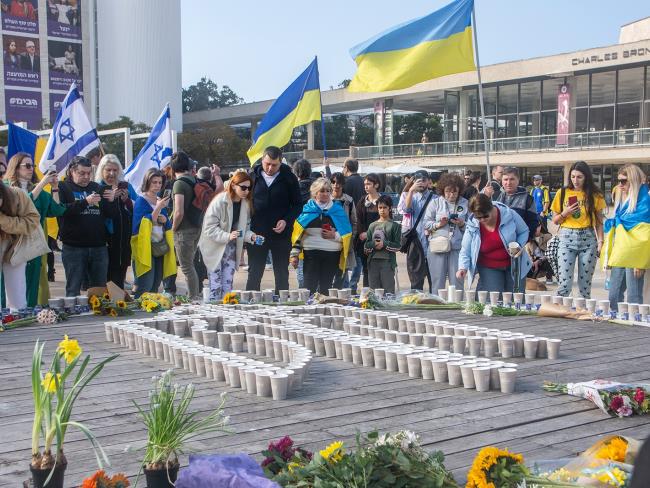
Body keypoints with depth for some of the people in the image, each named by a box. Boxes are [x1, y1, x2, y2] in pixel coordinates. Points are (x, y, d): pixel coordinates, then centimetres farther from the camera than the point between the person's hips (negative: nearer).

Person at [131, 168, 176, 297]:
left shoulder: (161, 201, 14)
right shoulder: (141, 201, -7)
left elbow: (168, 226, 18)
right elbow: (143, 224, -18)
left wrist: (165, 219, -5)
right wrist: (158, 208, -22)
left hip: (160, 247, 7)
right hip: (146, 248, -7)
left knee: (156, 284, 11)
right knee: (145, 286, -12)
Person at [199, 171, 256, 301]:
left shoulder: (245, 203, -1)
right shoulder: (220, 201, -20)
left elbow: (245, 228, 6)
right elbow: (209, 228, -21)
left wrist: (251, 236, -14)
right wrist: (227, 236, -33)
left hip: (230, 249, 5)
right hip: (215, 249, -5)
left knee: (228, 285, 5)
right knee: (216, 287, -3)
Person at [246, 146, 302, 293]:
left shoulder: (289, 178, -2)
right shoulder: (254, 176, 3)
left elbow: (298, 205, 3)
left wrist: (286, 220, -13)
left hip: (281, 235, -1)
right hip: (257, 233, 1)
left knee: (282, 275, 8)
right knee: (254, 274, 7)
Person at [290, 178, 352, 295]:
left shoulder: (338, 210, 7)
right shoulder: (307, 209, 5)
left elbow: (347, 234, 6)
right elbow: (297, 234, 4)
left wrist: (334, 235, -12)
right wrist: (294, 254, -1)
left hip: (332, 255, 1)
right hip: (311, 253, -1)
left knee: (325, 288, 4)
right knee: (309, 287, -5)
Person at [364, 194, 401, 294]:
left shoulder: (394, 226, 3)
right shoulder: (372, 225, 13)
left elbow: (397, 246, -3)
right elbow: (366, 246, 9)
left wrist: (385, 244, -14)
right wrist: (373, 244, -11)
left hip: (388, 261, -4)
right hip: (373, 261, 4)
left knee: (388, 290, -3)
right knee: (373, 291, 7)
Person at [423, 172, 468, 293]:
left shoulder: (465, 204, 10)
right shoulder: (435, 203, 9)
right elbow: (426, 223, 6)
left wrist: (462, 224, -8)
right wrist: (438, 225, -11)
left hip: (458, 247, 0)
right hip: (437, 247, 0)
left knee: (457, 282, 1)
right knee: (437, 282, 3)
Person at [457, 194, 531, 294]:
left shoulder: (509, 214, -16)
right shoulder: (472, 225, -13)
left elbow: (524, 231, 1)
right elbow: (465, 250, -6)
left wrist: (519, 246, -17)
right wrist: (463, 267, -22)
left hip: (514, 265, 0)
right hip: (489, 268, 0)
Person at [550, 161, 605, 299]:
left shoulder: (595, 195, 5)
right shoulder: (563, 193, 5)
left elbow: (599, 221, 6)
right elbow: (555, 220, 11)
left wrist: (600, 241, -5)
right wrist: (564, 214, -8)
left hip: (588, 239, 0)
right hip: (567, 238, 0)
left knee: (585, 284, 3)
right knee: (565, 283, -9)